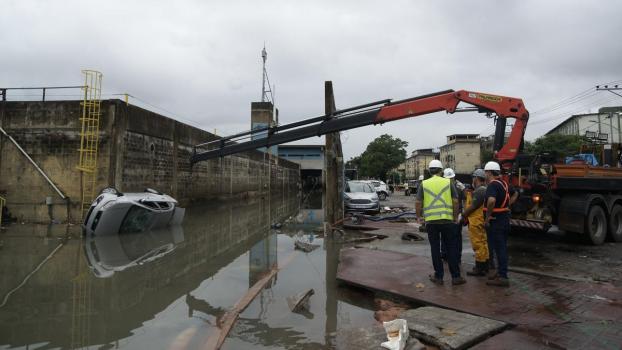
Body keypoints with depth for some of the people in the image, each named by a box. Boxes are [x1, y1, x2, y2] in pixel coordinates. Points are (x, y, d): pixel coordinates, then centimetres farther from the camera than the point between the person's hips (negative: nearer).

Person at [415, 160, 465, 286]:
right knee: (451, 248, 8)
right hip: (447, 219, 0)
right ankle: (455, 276, 12)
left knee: (435, 248, 8)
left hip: (430, 220, 1)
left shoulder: (424, 184, 3)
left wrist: (419, 216, 13)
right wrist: (455, 216, 11)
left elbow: (418, 202, -1)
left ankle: (438, 276, 14)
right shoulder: (448, 182, 1)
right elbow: (455, 201, -2)